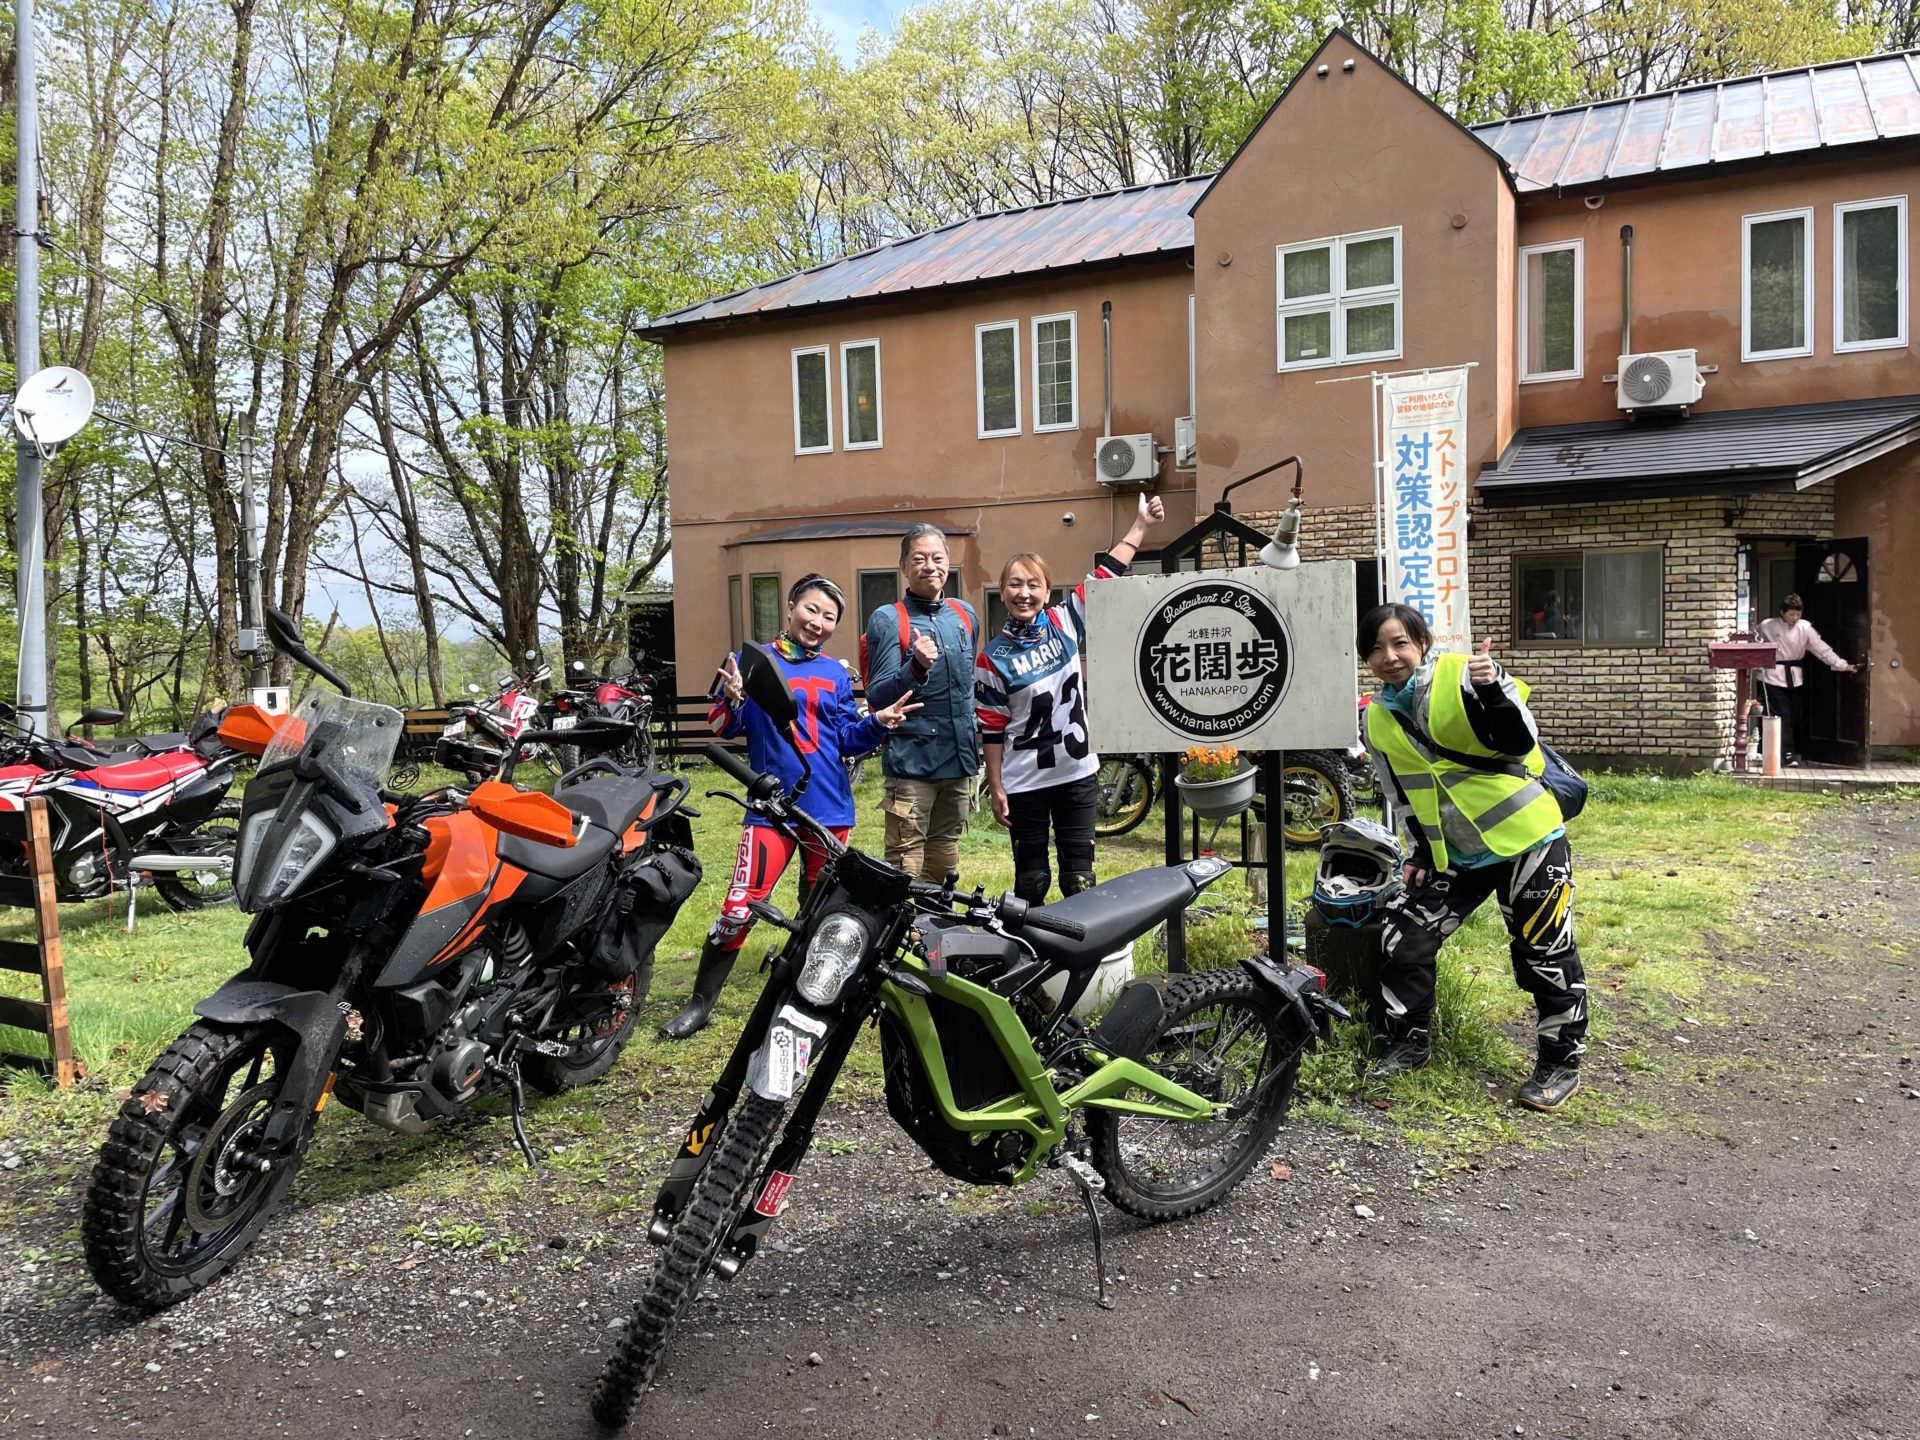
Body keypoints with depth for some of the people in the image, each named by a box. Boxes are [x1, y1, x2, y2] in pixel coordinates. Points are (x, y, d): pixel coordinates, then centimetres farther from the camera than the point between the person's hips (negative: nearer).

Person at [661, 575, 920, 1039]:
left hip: (830, 810, 4)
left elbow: (847, 739, 10)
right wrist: (733, 699, -20)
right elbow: (722, 729, 0)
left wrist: (879, 722, -8)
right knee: (739, 909, -11)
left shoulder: (835, 674, 11)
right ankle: (699, 1005, 2)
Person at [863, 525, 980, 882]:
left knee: (944, 865, 16)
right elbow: (877, 697, -13)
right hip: (911, 764, -6)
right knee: (906, 870, -7)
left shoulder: (965, 614, 12)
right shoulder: (887, 620, -7)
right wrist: (916, 668, -29)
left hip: (959, 761, 6)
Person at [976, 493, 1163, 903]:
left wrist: (1140, 525, 0)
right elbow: (992, 728, -4)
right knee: (1031, 878, 8)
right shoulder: (993, 656, -5)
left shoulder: (1065, 624, 1)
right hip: (1023, 782, -2)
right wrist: (995, 787, -4)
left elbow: (1105, 576, 2)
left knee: (1080, 877, 7)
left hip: (1078, 774, 2)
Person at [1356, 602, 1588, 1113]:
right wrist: (1421, 853, 13)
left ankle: (1561, 1063, 19)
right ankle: (1409, 1043, 22)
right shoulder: (1377, 721, 4)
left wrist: (1492, 689, -37)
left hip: (1526, 841, -6)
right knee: (1403, 940, 3)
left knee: (1545, 954, 2)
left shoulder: (1461, 676, -14)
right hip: (1453, 855, 6)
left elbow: (1518, 741, -22)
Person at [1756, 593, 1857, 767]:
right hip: (1774, 676, -4)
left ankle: (1794, 752, 20)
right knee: (1782, 715, -9)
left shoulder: (1805, 628, 0)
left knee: (1797, 716, 8)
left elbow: (1822, 649, -1)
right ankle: (1787, 753, -6)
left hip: (1794, 676, 4)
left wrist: (1843, 666, -7)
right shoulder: (1767, 626, -7)